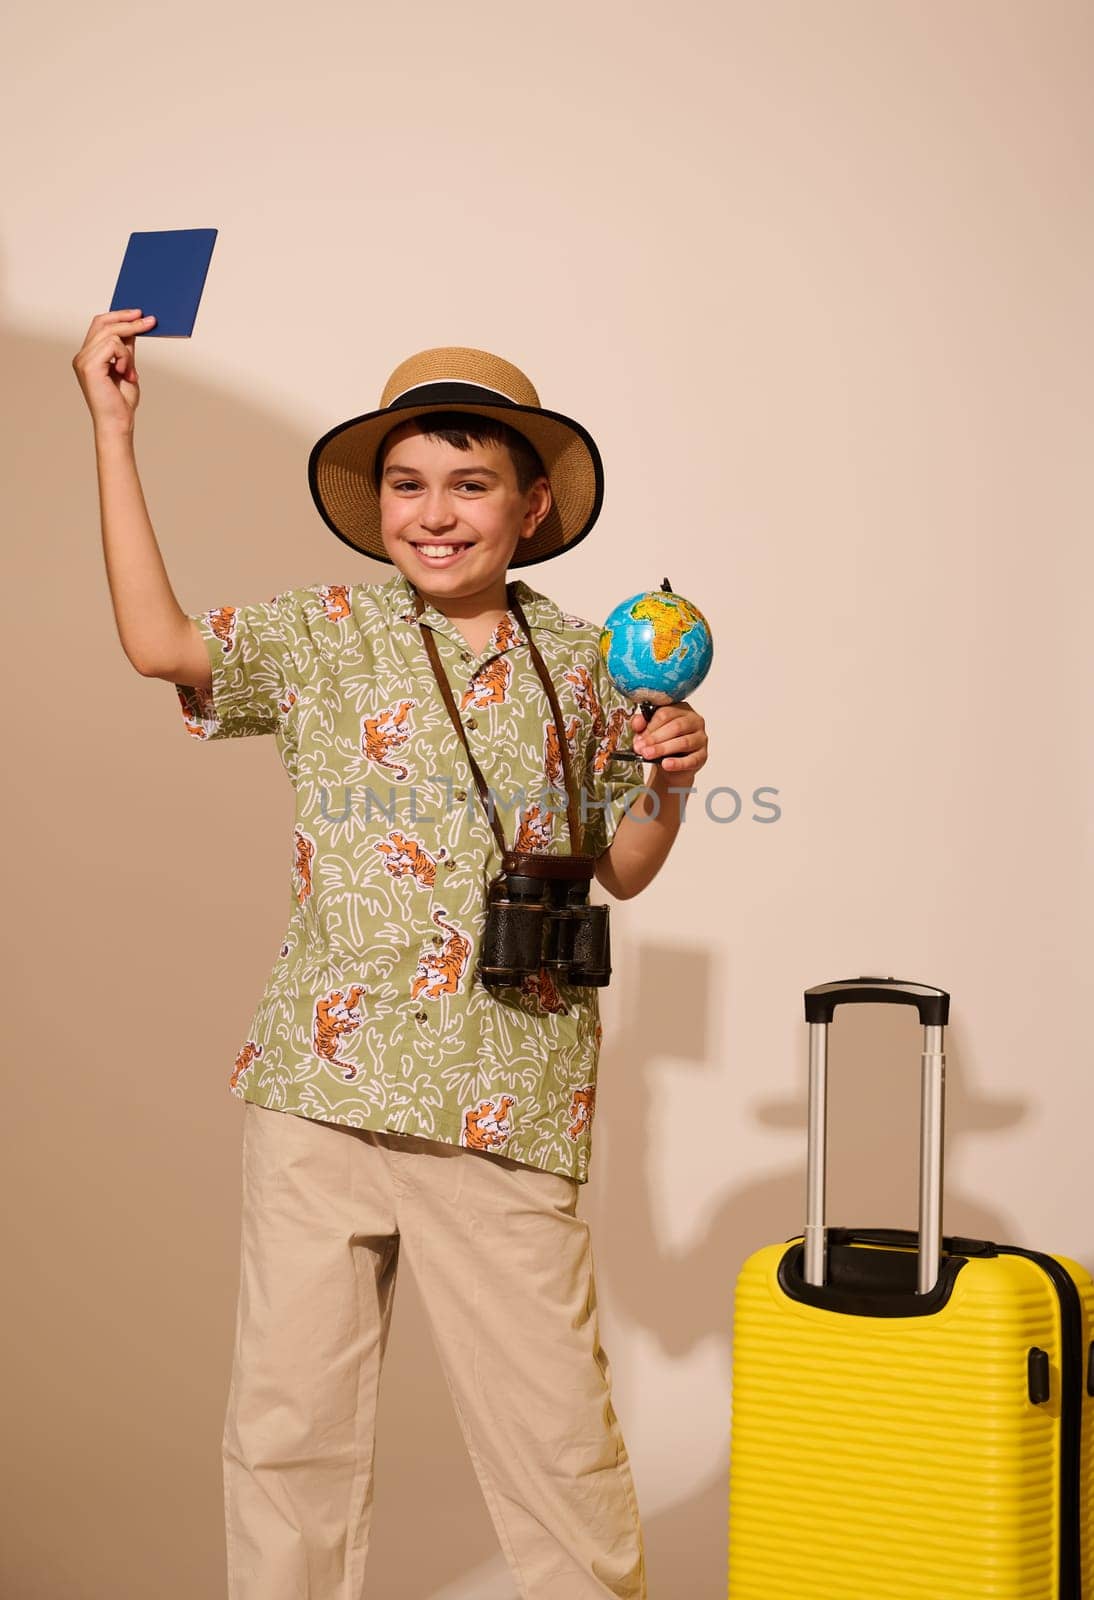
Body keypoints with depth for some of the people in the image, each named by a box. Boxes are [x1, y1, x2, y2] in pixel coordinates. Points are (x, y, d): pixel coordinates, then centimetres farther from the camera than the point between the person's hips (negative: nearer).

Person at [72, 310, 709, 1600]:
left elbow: (621, 871, 15)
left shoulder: (580, 663, 7)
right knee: (286, 1416, 9)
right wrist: (111, 428, -8)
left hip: (505, 1113, 0)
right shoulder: (324, 637, 4)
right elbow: (159, 641, -10)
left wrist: (667, 786, -6)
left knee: (555, 1427, 3)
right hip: (320, 1093, 1)